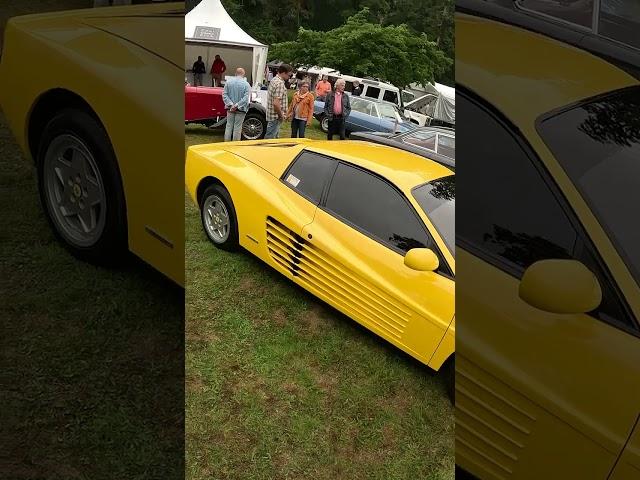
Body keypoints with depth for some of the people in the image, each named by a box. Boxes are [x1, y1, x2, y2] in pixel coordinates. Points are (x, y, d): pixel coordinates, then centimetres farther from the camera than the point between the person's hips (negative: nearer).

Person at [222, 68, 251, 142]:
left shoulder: (228, 82, 2)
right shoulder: (246, 84, -8)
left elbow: (224, 95, -4)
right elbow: (246, 98, -16)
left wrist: (230, 104, -11)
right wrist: (237, 105, -16)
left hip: (230, 108, 3)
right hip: (240, 110, -3)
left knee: (229, 126, 12)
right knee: (237, 127, 3)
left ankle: (226, 142, 16)